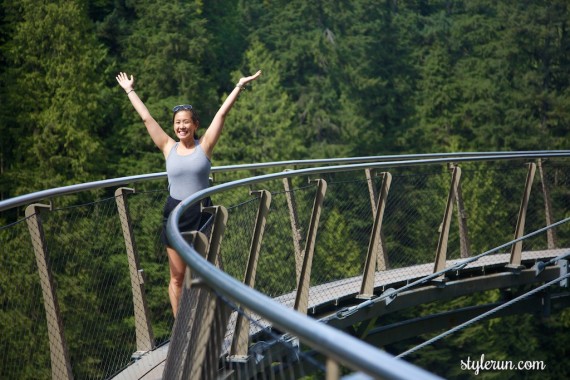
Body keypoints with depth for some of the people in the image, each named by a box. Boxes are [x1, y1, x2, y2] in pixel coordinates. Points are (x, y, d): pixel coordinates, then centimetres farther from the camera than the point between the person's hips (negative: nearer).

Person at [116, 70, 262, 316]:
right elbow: (147, 118, 9)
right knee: (177, 277, 5)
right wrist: (129, 91, 15)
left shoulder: (204, 146, -1)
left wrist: (239, 86, -4)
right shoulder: (169, 148, 3)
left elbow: (222, 113, -4)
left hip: (200, 213, -2)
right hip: (174, 213, 2)